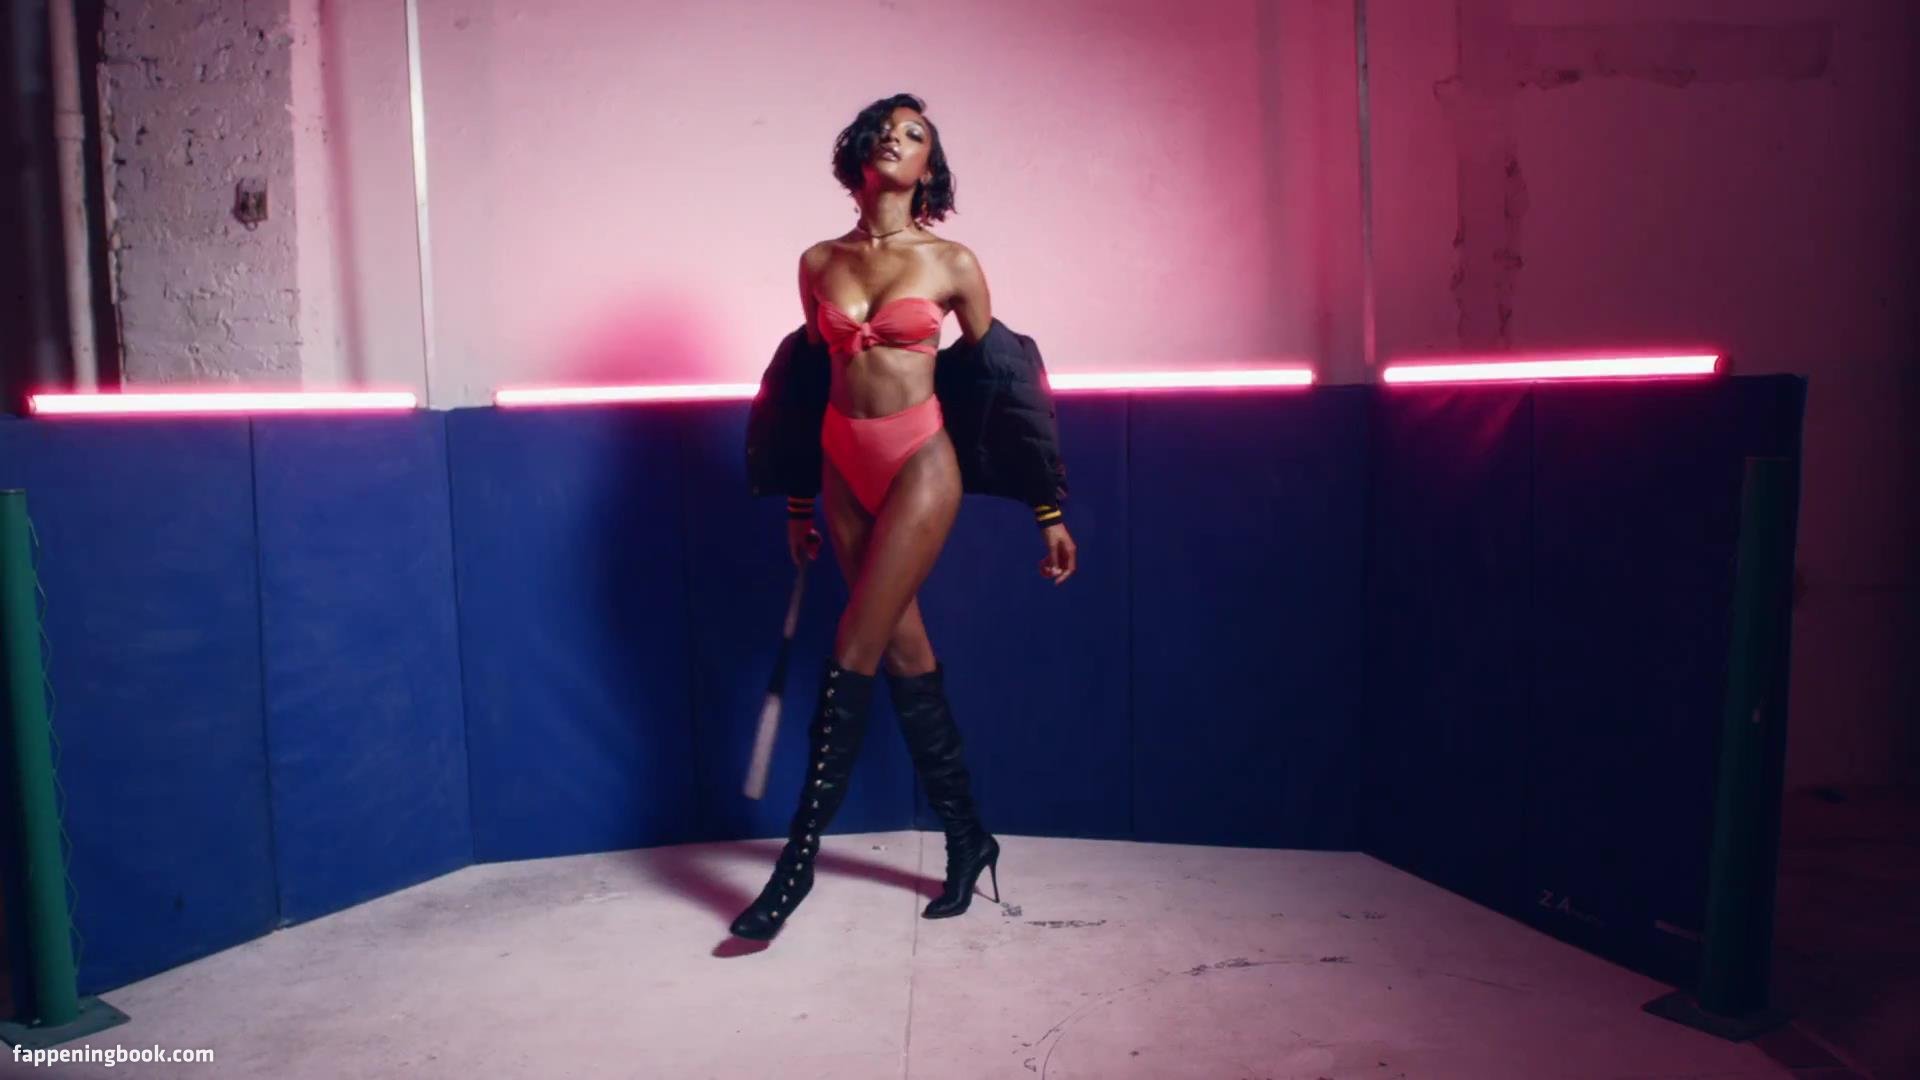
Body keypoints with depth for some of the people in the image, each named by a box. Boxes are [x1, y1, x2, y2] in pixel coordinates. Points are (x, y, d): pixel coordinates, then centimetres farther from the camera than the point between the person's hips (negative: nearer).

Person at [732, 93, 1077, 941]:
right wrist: (799, 504, 18)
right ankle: (967, 838, 20)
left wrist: (1047, 511, 2)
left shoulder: (950, 263, -1)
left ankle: (799, 855, 4)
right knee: (903, 648, 7)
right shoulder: (819, 263, 8)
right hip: (845, 467, 4)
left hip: (919, 465, -4)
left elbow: (999, 384, 3)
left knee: (854, 654, -8)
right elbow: (809, 383, 15)